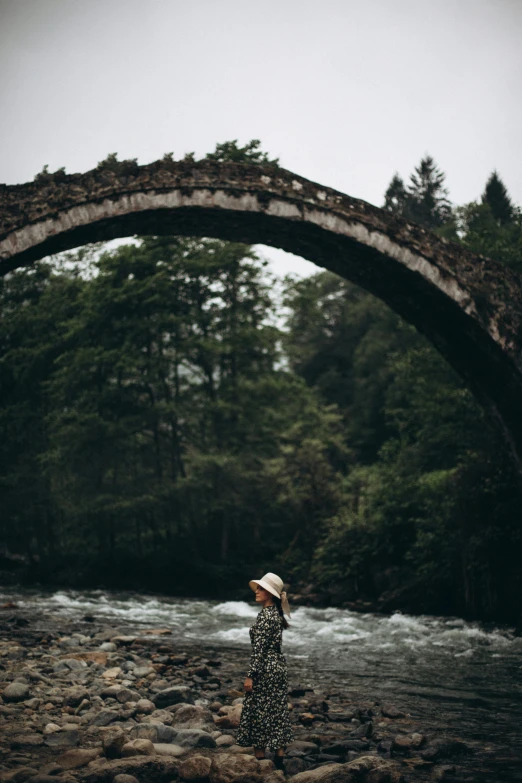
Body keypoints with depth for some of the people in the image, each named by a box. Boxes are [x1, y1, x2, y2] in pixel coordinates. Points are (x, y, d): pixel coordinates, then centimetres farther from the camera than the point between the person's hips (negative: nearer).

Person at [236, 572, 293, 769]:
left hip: (265, 668, -9)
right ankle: (279, 758, 17)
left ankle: (260, 759, 7)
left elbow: (259, 648, -20)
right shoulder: (276, 614, 10)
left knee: (259, 712, 0)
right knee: (278, 712, 11)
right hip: (279, 666, 9)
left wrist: (250, 675, -18)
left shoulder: (265, 616, -18)